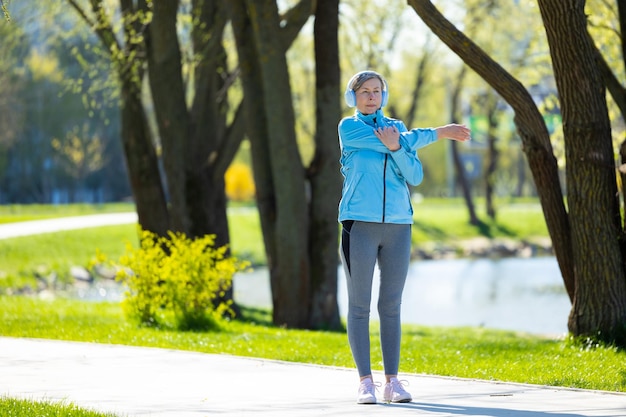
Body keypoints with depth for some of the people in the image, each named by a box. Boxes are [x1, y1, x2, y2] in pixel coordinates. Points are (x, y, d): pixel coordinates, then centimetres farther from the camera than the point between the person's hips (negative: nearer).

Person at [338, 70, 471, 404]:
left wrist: (395, 146, -15)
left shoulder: (397, 127, 14)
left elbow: (415, 175, 2)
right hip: (360, 225, -3)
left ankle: (392, 381, 6)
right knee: (359, 304, -3)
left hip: (398, 226, 3)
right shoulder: (349, 127, 2)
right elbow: (394, 141, -9)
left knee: (392, 305, 4)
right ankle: (365, 381, 0)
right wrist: (439, 133, -1)